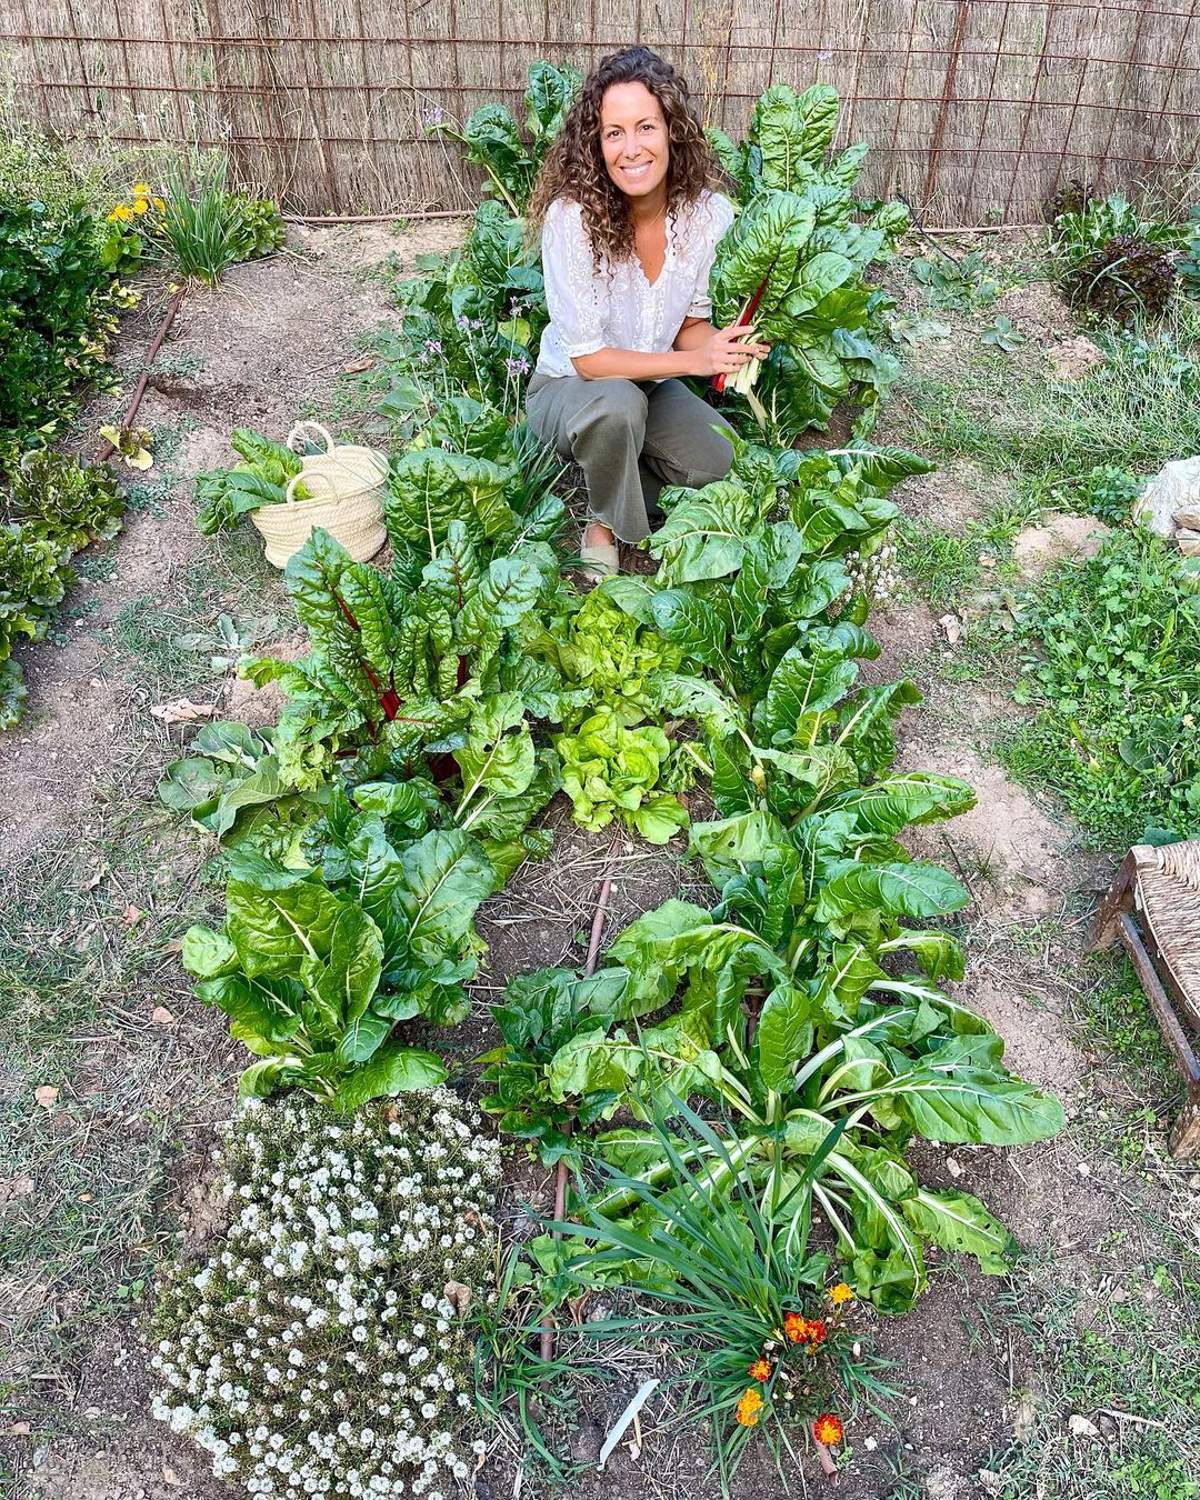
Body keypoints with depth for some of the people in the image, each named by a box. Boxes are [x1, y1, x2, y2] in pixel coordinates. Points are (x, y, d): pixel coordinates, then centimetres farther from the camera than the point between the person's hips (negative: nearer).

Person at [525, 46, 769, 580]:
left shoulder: (709, 214, -13)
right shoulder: (572, 216, -26)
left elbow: (691, 321, 0)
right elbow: (586, 357, -24)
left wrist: (726, 347, -24)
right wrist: (694, 359, -30)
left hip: (651, 386, 4)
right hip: (568, 387, -4)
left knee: (722, 462, -19)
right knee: (617, 404, -38)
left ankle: (621, 472, 10)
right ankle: (603, 526, -8)